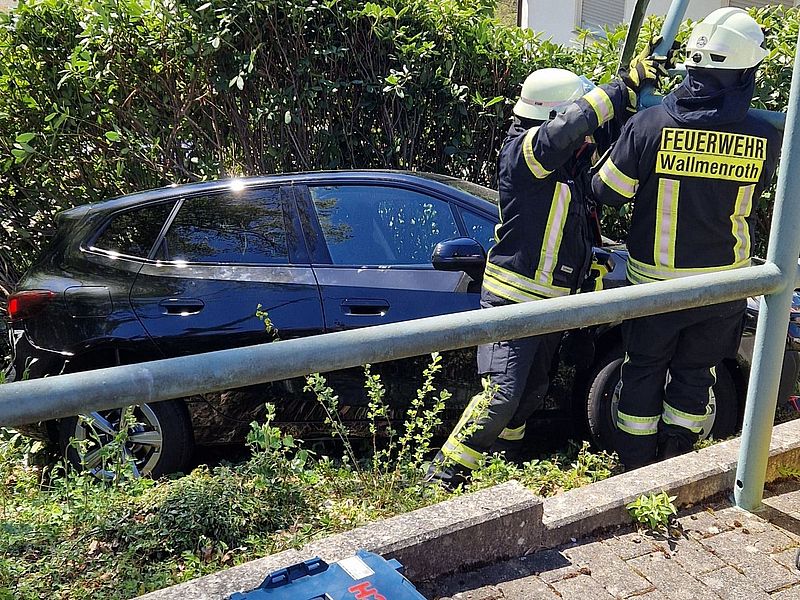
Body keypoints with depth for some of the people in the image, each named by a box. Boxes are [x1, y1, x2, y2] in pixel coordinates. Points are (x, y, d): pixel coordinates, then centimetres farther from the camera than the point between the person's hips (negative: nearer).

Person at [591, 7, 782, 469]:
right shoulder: (766, 139, -12)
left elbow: (607, 193, -8)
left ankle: (635, 470, 28)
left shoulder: (649, 125, -18)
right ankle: (674, 470, 31)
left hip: (654, 281, -1)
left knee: (644, 371, 16)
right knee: (694, 375, 18)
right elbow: (749, 201, 6)